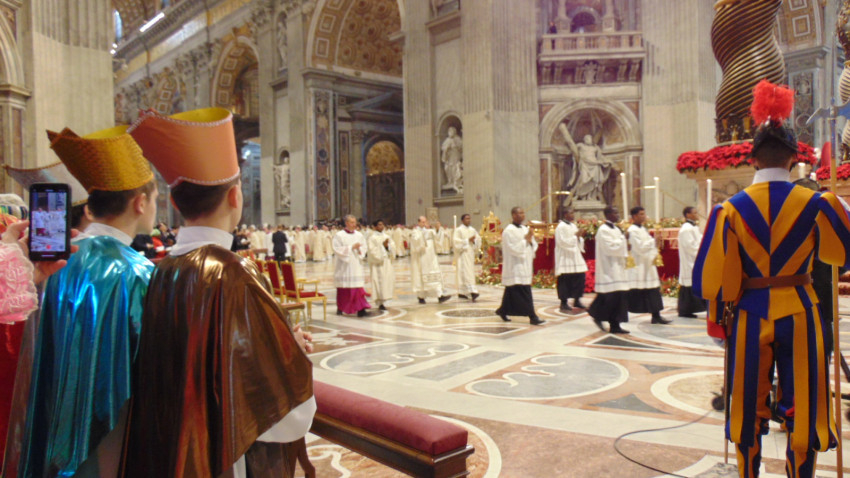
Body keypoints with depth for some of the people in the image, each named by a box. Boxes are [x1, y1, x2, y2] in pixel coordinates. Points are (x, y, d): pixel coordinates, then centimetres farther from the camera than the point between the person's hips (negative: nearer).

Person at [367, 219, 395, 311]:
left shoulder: (387, 236, 14)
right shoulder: (372, 238, -3)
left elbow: (393, 247, 7)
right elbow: (372, 250, -13)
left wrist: (387, 246, -13)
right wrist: (382, 245, -15)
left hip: (387, 262, 6)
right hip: (377, 263, -6)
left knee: (388, 280, 4)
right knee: (379, 281, -8)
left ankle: (383, 299, 16)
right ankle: (380, 303, -5)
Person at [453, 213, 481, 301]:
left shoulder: (473, 230, 14)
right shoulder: (458, 230, -3)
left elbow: (478, 239, 13)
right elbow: (456, 241, -12)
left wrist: (474, 240, -9)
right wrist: (468, 240, -15)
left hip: (471, 254, 7)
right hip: (463, 254, -7)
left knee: (470, 272, 6)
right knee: (466, 272, -11)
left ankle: (461, 292, 14)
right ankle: (472, 291, -18)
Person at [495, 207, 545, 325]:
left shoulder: (525, 228, 13)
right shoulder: (509, 231, -12)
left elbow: (534, 246, 12)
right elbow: (514, 248, -20)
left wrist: (530, 240, -9)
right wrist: (526, 239, -16)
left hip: (525, 265, 9)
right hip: (515, 267, -8)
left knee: (511, 292, 16)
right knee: (524, 293, -10)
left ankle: (503, 311, 30)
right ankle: (532, 317, -8)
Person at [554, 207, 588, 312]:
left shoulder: (573, 226, 15)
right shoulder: (561, 227, -10)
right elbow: (563, 242, -18)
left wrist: (580, 236, -1)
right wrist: (576, 236, -16)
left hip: (575, 256, 8)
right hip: (565, 258, -8)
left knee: (580, 277, 6)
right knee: (565, 281, -6)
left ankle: (577, 300, 18)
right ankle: (563, 303, 3)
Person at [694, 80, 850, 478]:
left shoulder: (732, 209, -9)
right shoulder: (816, 204, -6)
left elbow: (715, 273, -8)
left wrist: (720, 315, 5)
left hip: (750, 314, 0)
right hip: (800, 313, 0)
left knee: (750, 406, 14)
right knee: (801, 405, 12)